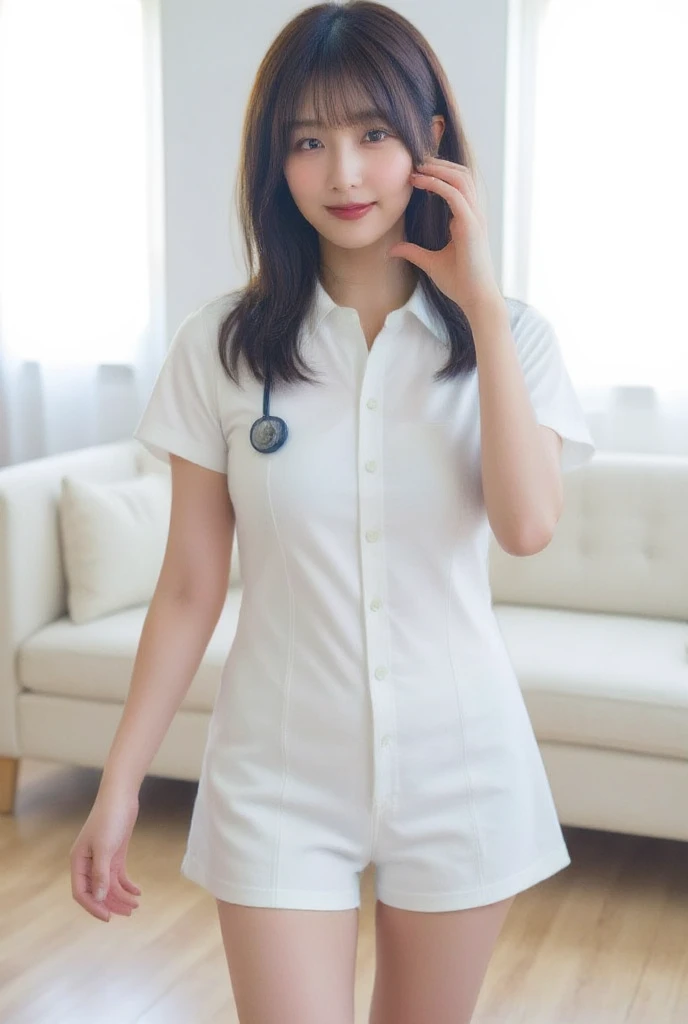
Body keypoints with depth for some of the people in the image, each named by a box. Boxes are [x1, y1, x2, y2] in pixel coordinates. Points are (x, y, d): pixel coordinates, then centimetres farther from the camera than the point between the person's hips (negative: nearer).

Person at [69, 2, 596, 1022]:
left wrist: (483, 306, -18)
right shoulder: (221, 344, -6)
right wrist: (119, 783, -2)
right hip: (281, 775, -1)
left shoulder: (507, 334, -4)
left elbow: (529, 525, -20)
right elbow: (190, 589, -2)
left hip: (458, 766, 1)